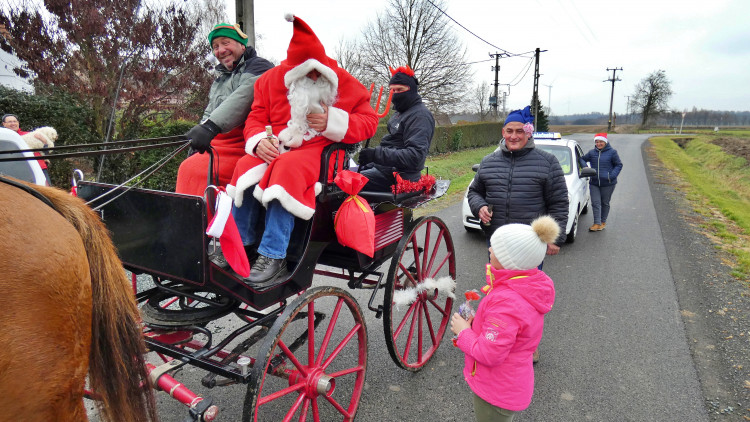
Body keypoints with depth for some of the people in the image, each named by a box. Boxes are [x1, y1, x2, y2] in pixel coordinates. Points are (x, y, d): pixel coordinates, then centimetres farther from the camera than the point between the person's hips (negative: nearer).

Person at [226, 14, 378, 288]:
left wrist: (334, 122, -15)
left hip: (322, 152, -3)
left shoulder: (344, 83, 3)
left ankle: (274, 258, -35)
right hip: (278, 149, 4)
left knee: (288, 168, -36)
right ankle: (241, 245, -14)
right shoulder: (272, 79, 10)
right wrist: (259, 140, -13)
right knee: (247, 167, -27)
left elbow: (370, 121, 0)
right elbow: (256, 118, 11)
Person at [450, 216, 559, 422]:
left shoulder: (506, 303, -37)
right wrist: (475, 323, -3)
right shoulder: (532, 285, -8)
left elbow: (488, 354, -31)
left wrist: (463, 331, -17)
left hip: (496, 392, -8)